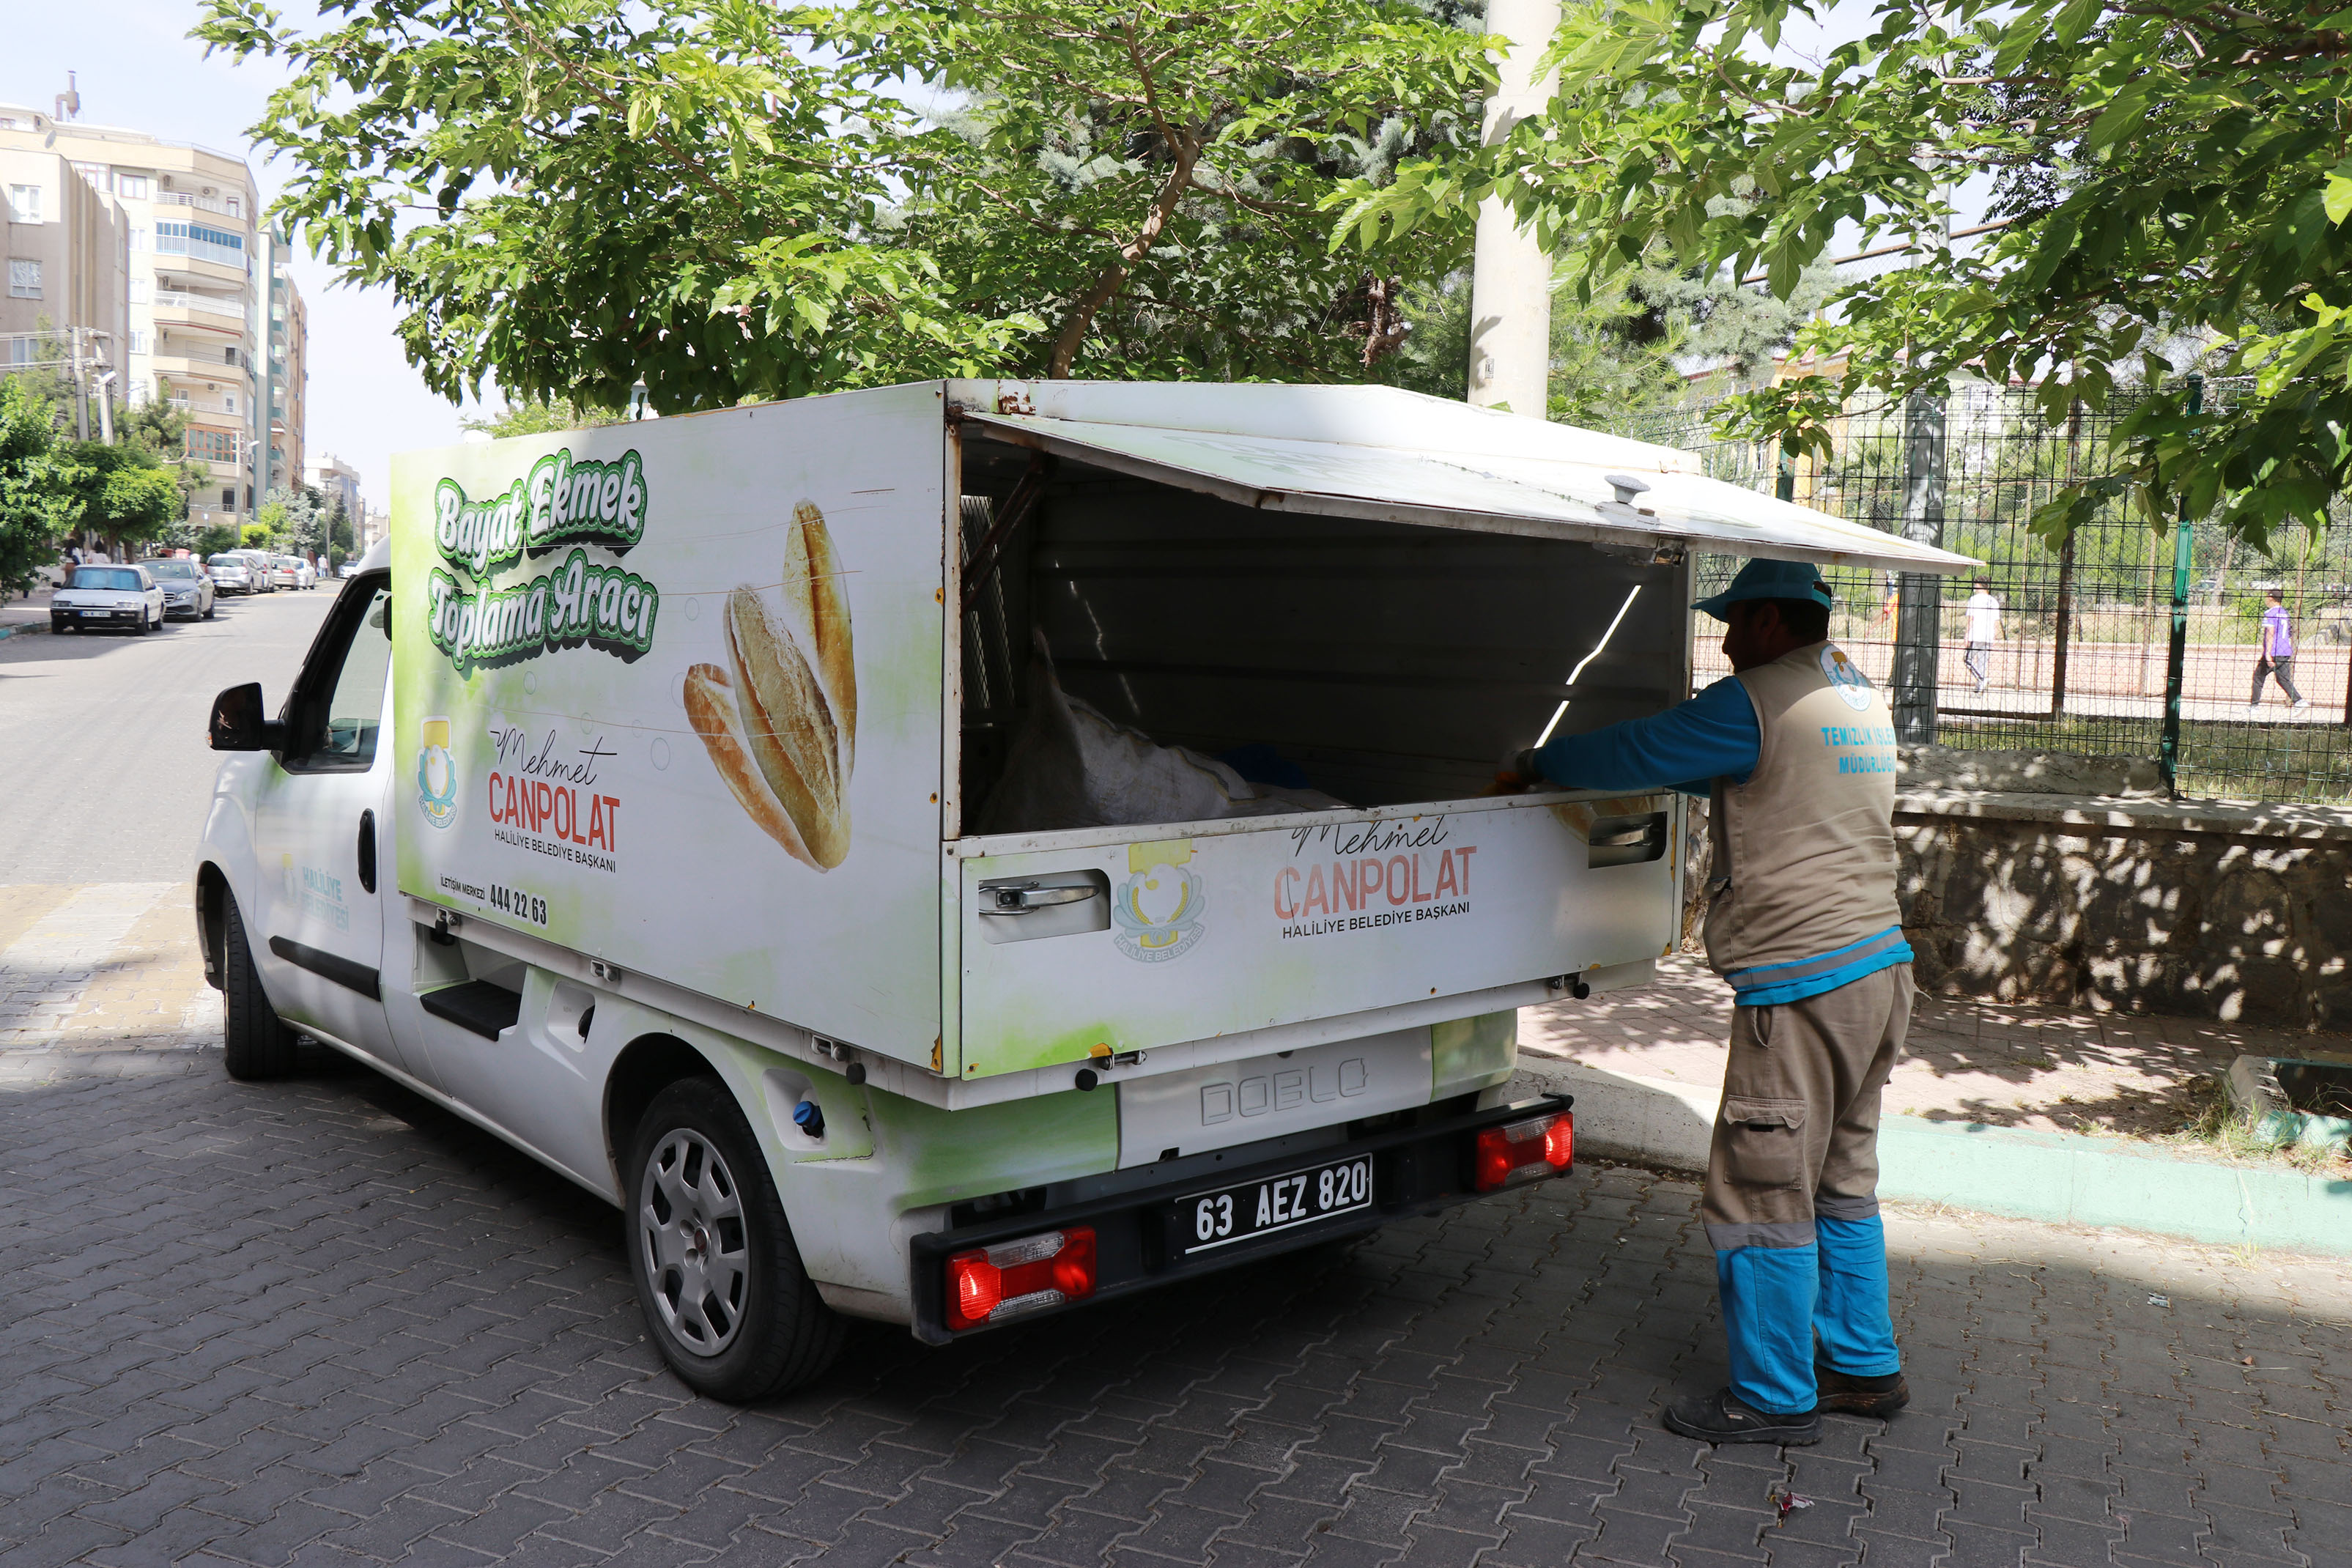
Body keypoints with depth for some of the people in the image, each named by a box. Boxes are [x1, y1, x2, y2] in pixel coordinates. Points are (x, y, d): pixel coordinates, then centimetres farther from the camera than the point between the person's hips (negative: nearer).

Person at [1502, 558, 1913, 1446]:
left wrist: (1535, 764, 7)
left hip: (1801, 988, -10)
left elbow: (1638, 752, -8)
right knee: (1840, 1182, 20)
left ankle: (1775, 1399, 10)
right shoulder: (1860, 699, 15)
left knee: (1759, 1195, 0)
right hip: (1879, 967, 10)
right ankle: (1865, 1366, 30)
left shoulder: (1760, 701, -13)